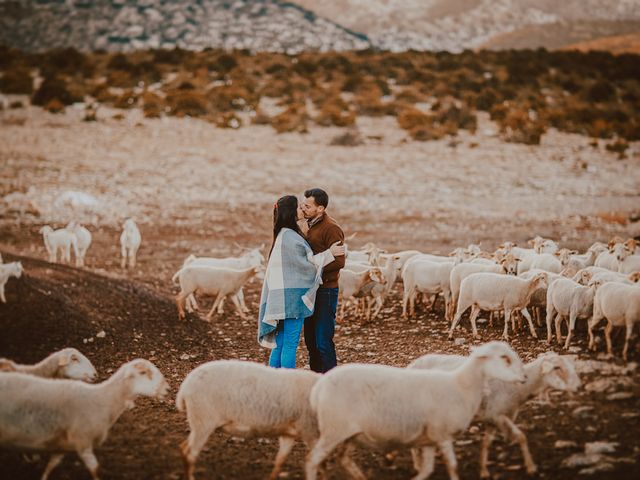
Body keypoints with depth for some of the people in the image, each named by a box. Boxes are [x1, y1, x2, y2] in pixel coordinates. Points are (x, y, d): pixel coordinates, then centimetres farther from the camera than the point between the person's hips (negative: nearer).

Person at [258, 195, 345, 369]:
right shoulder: (289, 237, -16)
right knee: (291, 343, -6)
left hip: (282, 295, 10)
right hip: (292, 296, -10)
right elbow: (305, 263, -11)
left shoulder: (284, 234, 15)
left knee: (280, 343, 11)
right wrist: (329, 254, -6)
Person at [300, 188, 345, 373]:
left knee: (323, 340, -8)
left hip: (326, 290, -9)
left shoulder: (331, 229, -14)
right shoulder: (311, 226, 15)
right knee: (311, 338, 14)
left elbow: (338, 261, -21)